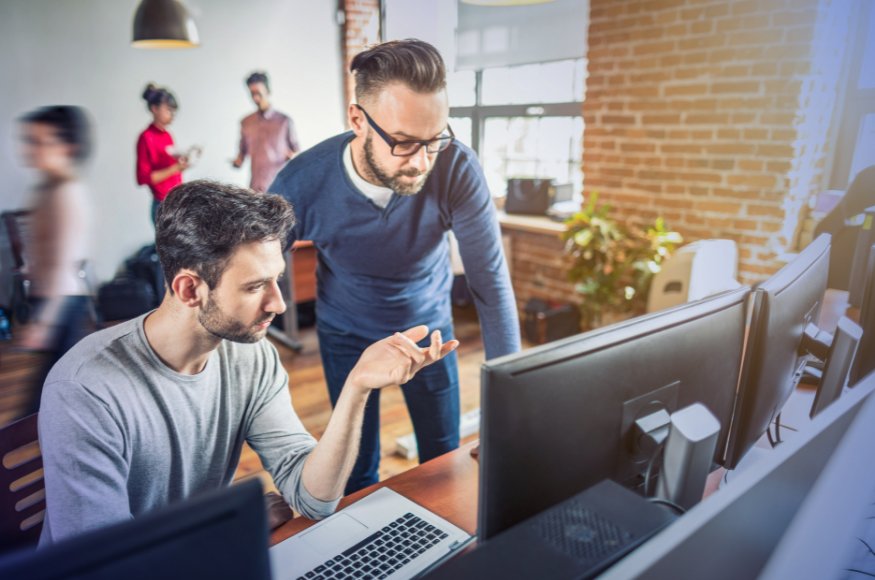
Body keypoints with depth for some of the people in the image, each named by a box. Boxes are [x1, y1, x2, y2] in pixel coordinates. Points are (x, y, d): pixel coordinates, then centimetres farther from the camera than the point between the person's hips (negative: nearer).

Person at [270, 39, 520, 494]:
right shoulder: (301, 184, -27)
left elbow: (490, 281, -24)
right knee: (357, 472, 12)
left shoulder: (457, 169, -28)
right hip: (346, 334, 0)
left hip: (429, 325, 1)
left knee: (444, 463, 12)